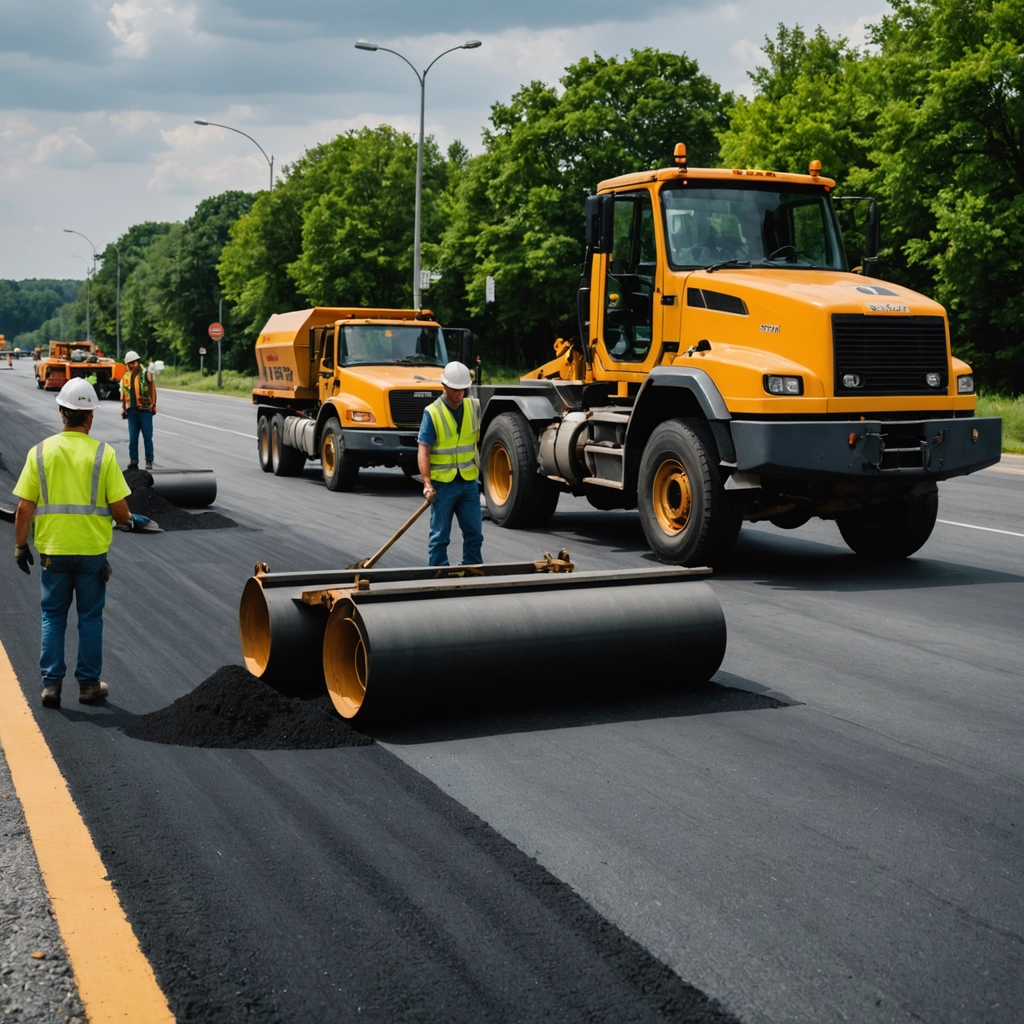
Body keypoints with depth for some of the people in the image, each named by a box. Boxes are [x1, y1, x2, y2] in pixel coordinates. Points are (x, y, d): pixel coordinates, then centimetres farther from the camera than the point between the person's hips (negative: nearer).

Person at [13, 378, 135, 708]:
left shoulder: (40, 452, -3)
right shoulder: (103, 453, -9)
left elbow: (24, 508, -3)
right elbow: (119, 509, -10)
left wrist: (20, 545, 8)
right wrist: (126, 521, 12)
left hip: (52, 550, 1)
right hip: (93, 550, -1)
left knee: (53, 617, 13)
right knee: (90, 618, 11)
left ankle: (51, 684, 12)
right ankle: (89, 684, 17)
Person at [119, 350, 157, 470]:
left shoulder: (146, 374, 0)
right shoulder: (126, 377, 10)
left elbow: (152, 390, 0)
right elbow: (123, 394, 14)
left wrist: (153, 405, -6)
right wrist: (123, 408, 10)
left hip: (145, 410, -3)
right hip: (132, 410, 3)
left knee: (147, 437, 0)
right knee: (132, 438, 5)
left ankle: (149, 461, 6)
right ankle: (133, 460, 11)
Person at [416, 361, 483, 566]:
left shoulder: (474, 406, 4)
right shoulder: (432, 413, -10)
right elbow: (423, 451, -13)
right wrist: (427, 483, -19)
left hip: (469, 482, 4)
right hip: (442, 483, -4)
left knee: (474, 533, 8)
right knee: (440, 536, 3)